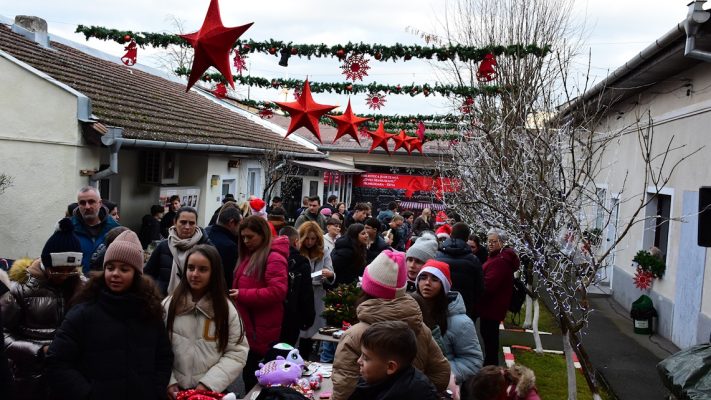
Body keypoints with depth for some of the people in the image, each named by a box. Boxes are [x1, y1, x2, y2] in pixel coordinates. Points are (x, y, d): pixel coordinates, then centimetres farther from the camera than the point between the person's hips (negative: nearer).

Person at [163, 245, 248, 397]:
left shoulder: (227, 309, -5)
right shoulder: (169, 305, -1)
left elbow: (237, 353, -7)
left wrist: (209, 383, -15)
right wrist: (169, 382, -11)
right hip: (175, 390, 1)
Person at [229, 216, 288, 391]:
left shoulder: (274, 257, -14)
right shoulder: (249, 255, 15)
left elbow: (277, 291, -24)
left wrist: (242, 295, -21)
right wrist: (234, 294, 6)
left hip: (261, 330, -9)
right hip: (247, 326, 9)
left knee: (255, 377, 1)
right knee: (248, 373, 17)